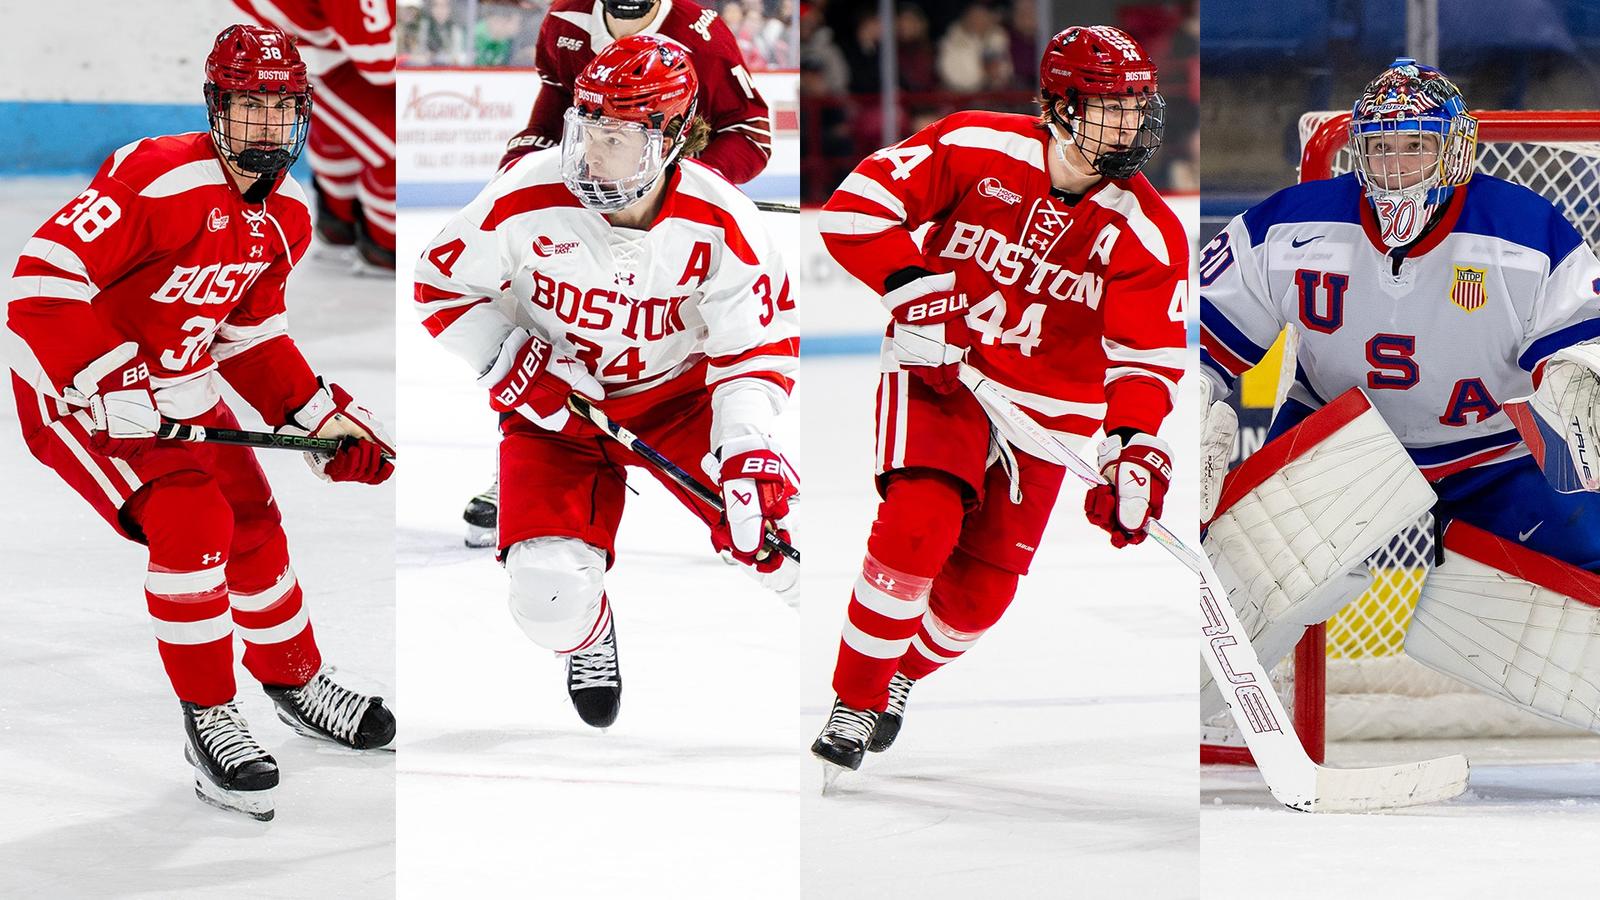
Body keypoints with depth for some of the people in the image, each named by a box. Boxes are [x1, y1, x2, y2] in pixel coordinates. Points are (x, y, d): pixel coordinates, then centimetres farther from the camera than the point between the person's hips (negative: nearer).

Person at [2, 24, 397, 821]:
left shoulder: (285, 218, 1)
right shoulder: (160, 181, -28)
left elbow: (251, 334, 15)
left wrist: (319, 416, 7)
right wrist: (110, 385, -35)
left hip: (180, 386, 8)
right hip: (77, 384, -8)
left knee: (252, 525, 11)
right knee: (189, 522, -21)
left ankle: (295, 682, 35)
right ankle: (209, 721, -8)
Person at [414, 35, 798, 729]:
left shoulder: (719, 223, -21)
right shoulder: (527, 198, -22)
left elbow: (760, 345, -13)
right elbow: (443, 286, -8)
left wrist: (747, 449, -28)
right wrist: (514, 363, -20)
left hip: (680, 397, 1)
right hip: (555, 404, 0)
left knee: (773, 534, -17)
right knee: (550, 596, -18)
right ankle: (587, 634, 22)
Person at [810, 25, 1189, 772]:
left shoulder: (1149, 237, -11)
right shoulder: (975, 150, -15)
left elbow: (1145, 358, -12)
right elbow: (856, 207, -15)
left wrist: (1136, 450, -29)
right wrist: (917, 293, -25)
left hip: (1046, 407, 3)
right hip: (938, 371, -3)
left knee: (983, 587, 3)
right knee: (920, 523, -25)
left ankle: (902, 674, 36)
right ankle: (856, 701, -9)